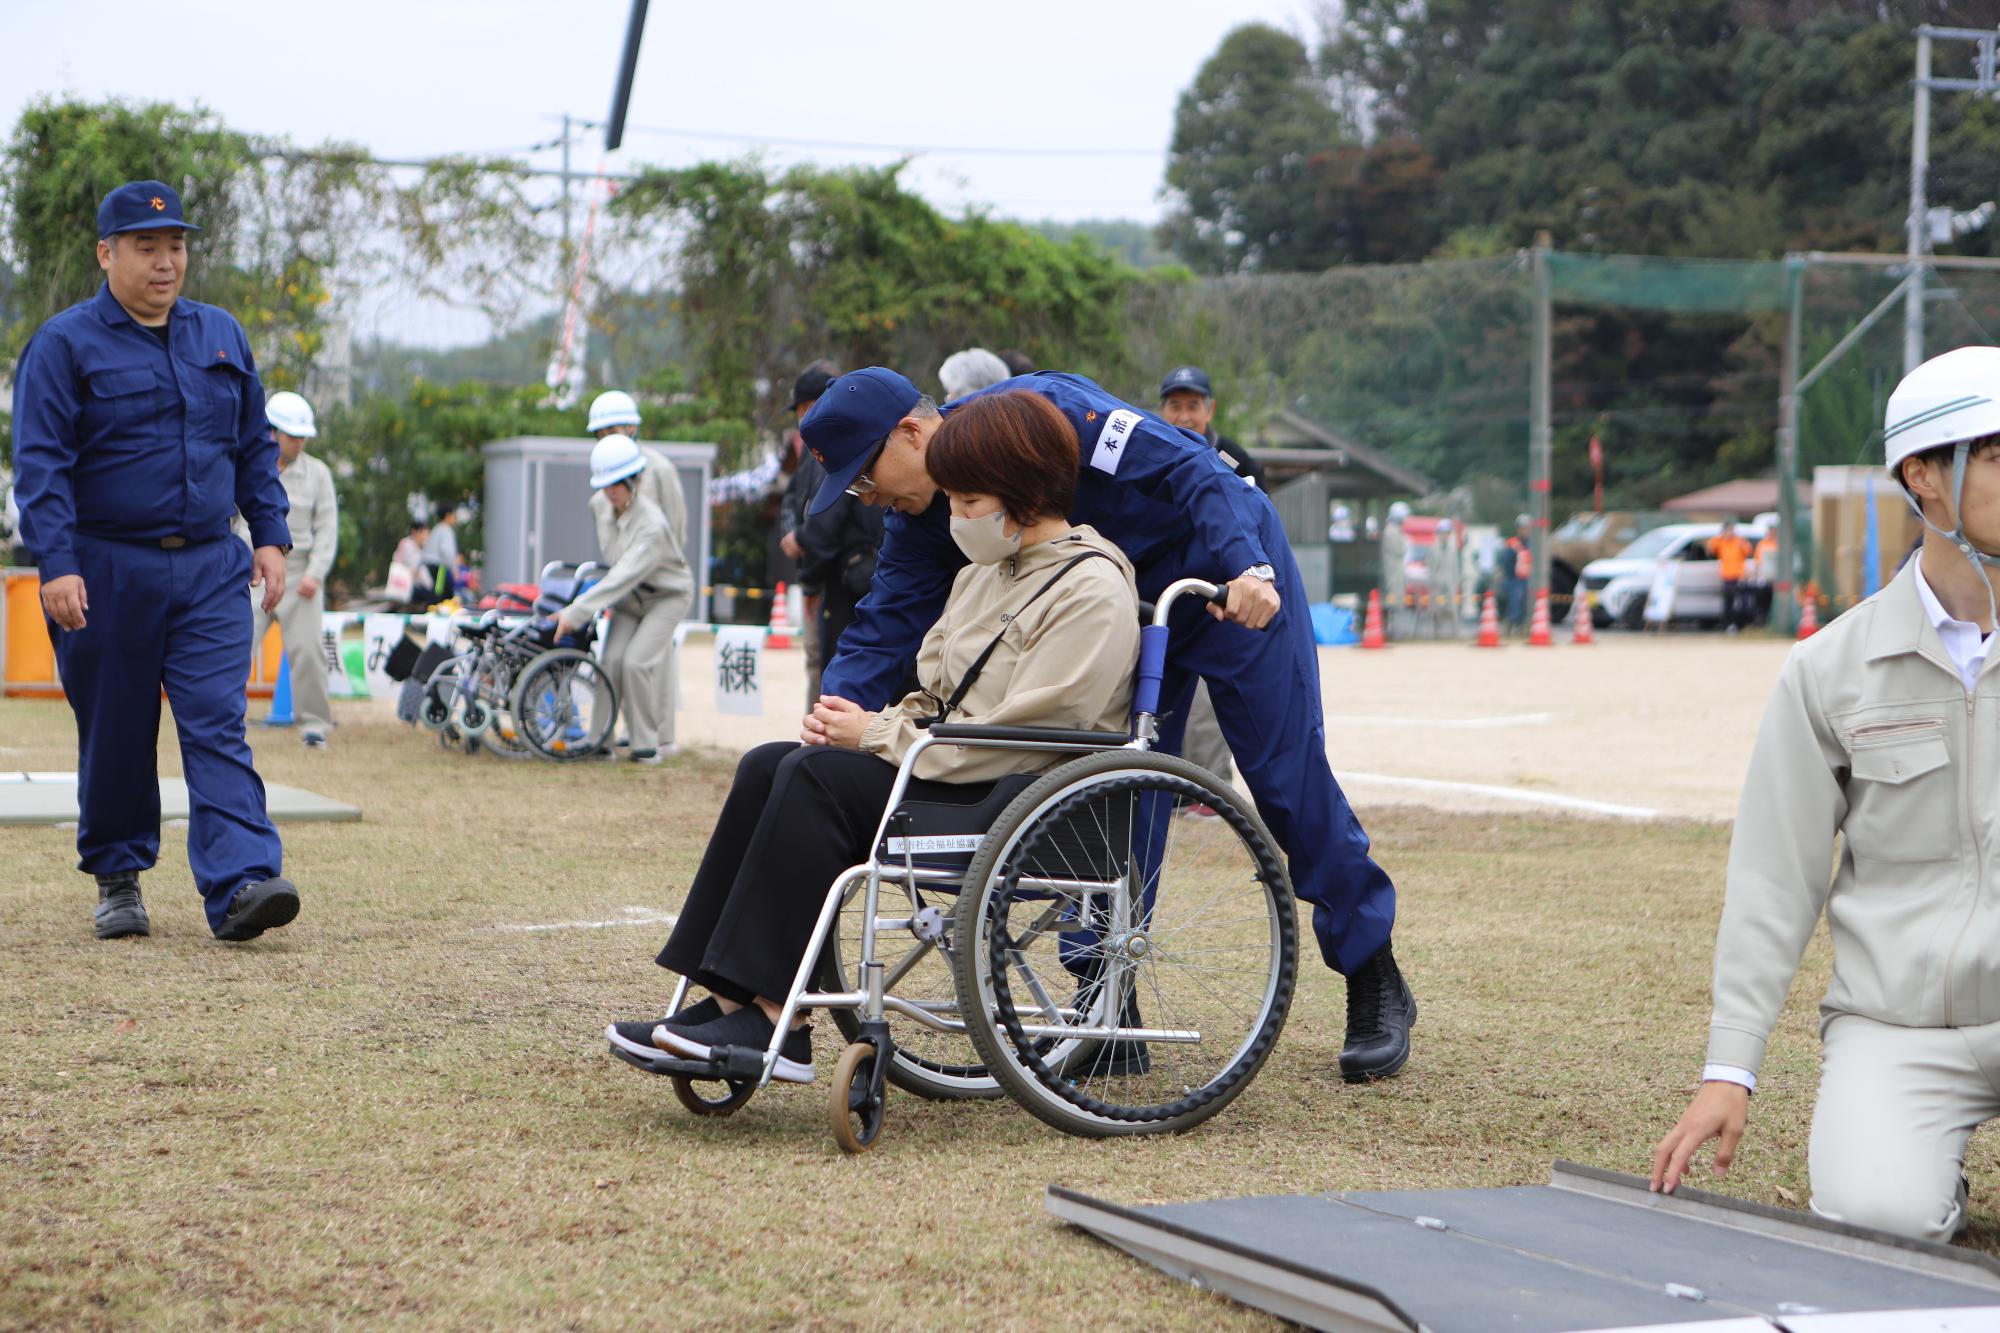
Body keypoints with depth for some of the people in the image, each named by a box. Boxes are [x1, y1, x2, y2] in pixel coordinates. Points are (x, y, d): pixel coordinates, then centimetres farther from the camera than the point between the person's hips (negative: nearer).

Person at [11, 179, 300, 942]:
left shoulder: (221, 336, 13)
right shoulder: (65, 345, -3)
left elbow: (256, 445, 19)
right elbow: (39, 464, -8)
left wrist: (269, 536, 8)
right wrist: (55, 566, -18)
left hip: (211, 570, 3)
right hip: (107, 571, -3)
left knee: (218, 726, -9)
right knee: (115, 735, 6)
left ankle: (239, 885, -18)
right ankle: (117, 877, 22)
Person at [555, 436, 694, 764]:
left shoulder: (651, 525, -33)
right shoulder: (601, 504, -9)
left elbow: (623, 577, -39)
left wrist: (576, 612, -43)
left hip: (668, 596, -7)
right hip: (631, 599, 7)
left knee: (637, 661, -22)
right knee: (613, 660, -11)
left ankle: (648, 744, -9)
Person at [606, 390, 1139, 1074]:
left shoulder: (1092, 592, -12)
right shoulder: (983, 575, 18)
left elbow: (1016, 739, -19)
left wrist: (876, 737, -13)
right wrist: (877, 724, 0)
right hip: (955, 771, 9)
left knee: (818, 775, -24)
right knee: (767, 765, -10)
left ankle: (775, 1018, -28)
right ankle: (727, 999, -18)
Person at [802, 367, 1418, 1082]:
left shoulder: (1042, 409, -29)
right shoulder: (920, 523, -6)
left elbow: (1189, 468, -32)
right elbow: (886, 622, -11)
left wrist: (1249, 568, -45)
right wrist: (841, 709, -31)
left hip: (1234, 576, -7)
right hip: (1124, 613, 7)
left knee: (1288, 776, -5)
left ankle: (1375, 984, 7)